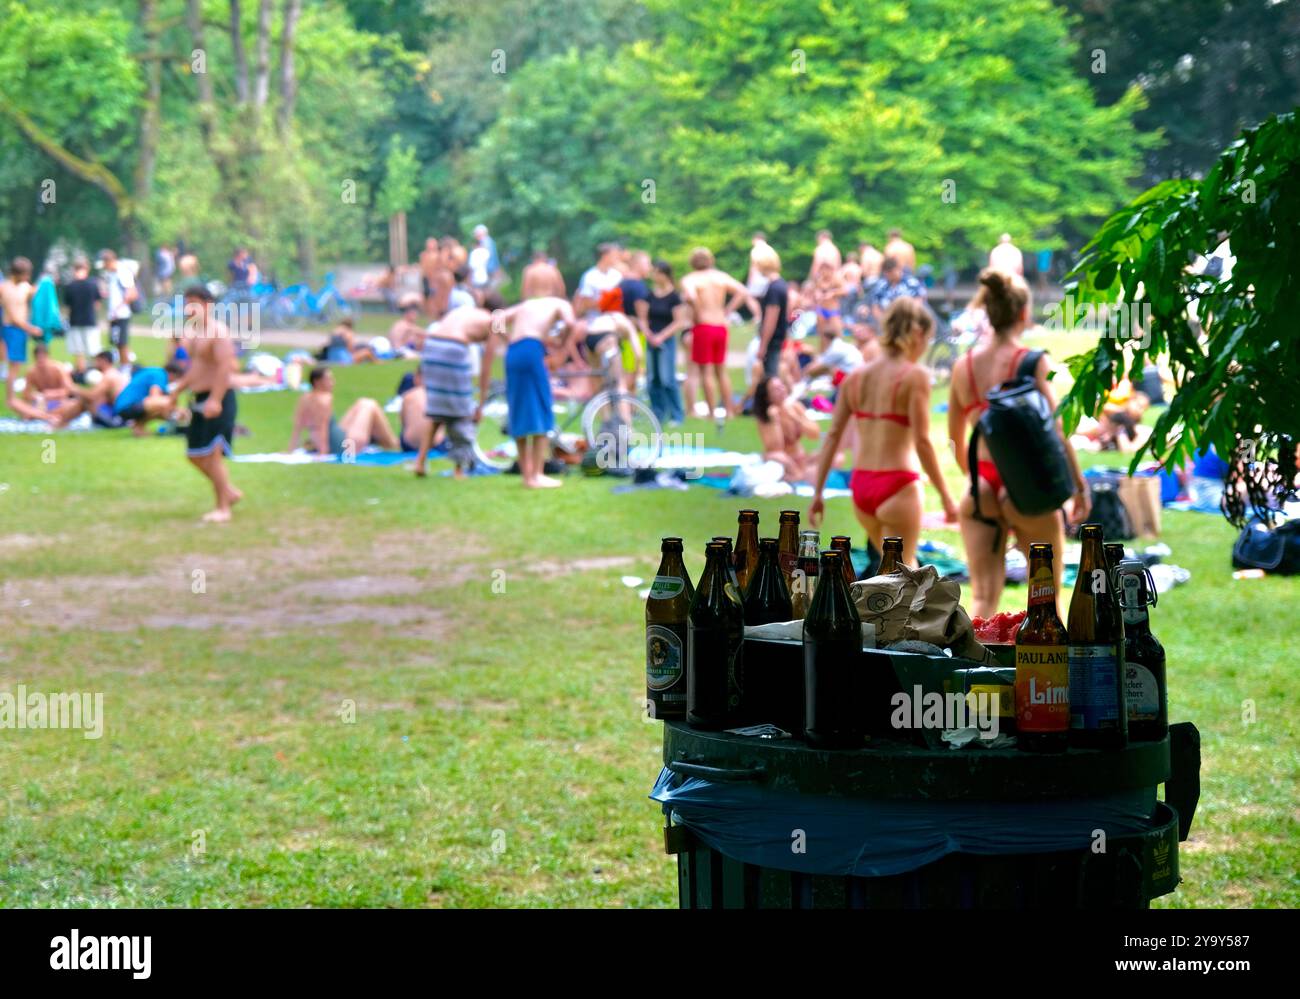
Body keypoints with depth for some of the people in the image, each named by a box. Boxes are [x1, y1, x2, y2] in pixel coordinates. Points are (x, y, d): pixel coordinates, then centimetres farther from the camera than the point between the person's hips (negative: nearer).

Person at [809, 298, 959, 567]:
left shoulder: (856, 376, 8)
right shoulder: (915, 375, -9)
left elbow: (833, 435, 5)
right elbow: (922, 442, -14)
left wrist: (818, 491, 7)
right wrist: (945, 495, -9)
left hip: (861, 484, 6)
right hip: (898, 485, -6)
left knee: (904, 567, 24)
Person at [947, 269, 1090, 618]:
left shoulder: (963, 366, 6)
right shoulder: (1032, 361, -8)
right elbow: (1055, 429, -12)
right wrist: (1079, 485, -6)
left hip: (981, 489, 3)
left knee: (983, 598, 1)